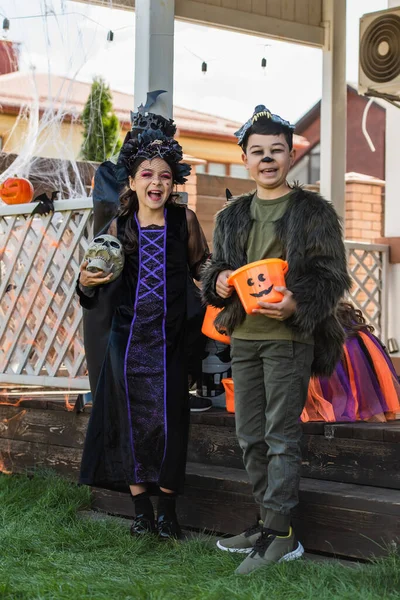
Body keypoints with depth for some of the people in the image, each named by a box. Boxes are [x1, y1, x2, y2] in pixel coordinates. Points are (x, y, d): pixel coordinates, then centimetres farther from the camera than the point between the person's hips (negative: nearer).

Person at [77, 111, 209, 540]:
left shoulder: (184, 221, 0)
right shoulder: (119, 227, 3)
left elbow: (201, 267, 10)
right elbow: (101, 286, 7)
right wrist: (87, 282, -14)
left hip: (168, 339, -1)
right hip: (127, 338, 1)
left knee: (168, 420, -2)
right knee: (131, 419, 4)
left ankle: (167, 509, 12)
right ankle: (141, 510, 15)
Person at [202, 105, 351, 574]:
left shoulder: (313, 212, -1)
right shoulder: (231, 216, 15)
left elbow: (333, 276, -4)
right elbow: (213, 266, 22)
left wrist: (297, 304, -22)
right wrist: (218, 281, -2)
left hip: (289, 337, -6)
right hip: (243, 337, 6)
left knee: (281, 437, -6)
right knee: (250, 437, 10)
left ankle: (278, 533, -3)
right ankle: (268, 522, 21)